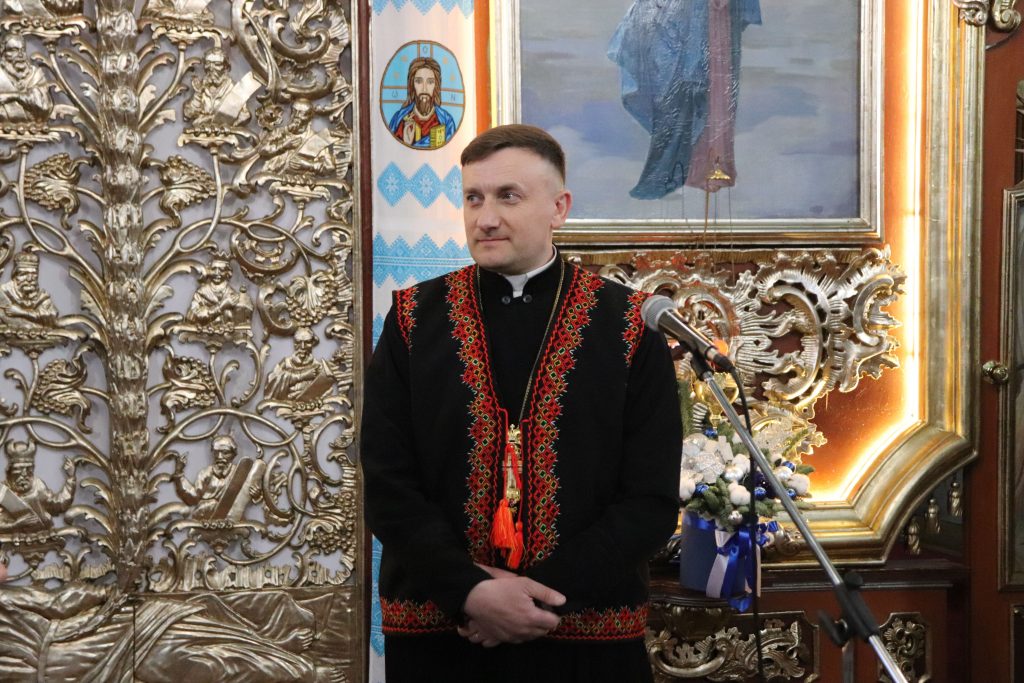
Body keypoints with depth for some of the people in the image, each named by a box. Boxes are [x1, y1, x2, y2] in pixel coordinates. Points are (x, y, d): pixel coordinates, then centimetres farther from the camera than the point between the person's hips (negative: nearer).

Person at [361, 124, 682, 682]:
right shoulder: (413, 321, 2)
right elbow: (387, 485, -2)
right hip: (437, 635, 1)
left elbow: (651, 501, -4)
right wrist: (469, 592, -15)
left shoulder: (629, 327, -1)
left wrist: (544, 594, -14)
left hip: (588, 637, 0)